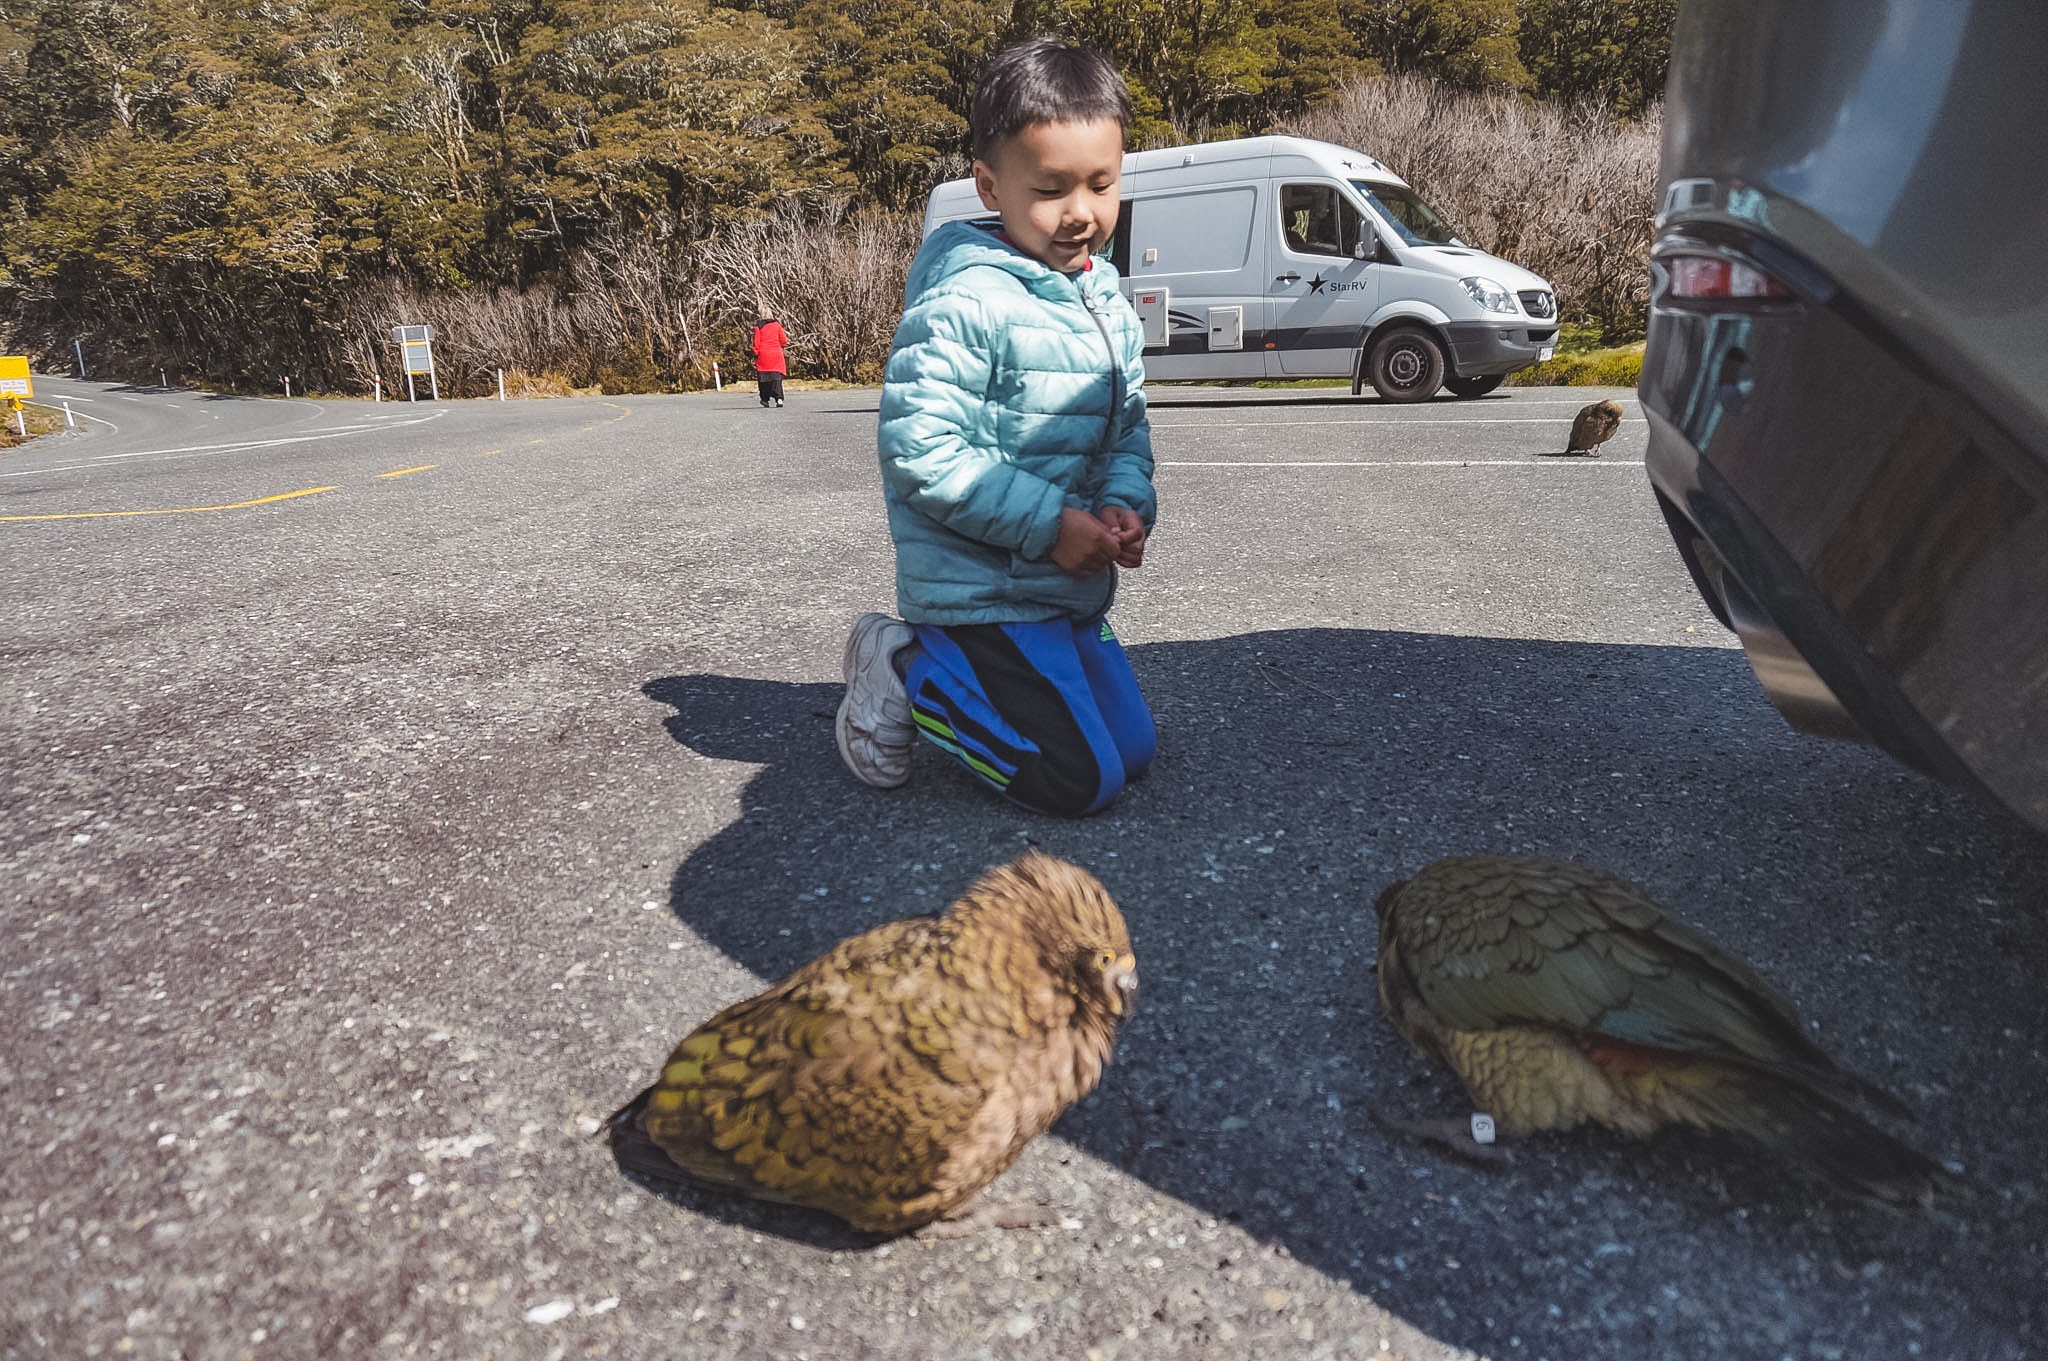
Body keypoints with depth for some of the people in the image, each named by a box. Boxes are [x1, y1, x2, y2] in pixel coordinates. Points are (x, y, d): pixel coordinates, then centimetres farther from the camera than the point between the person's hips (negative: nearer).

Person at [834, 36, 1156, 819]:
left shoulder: (1110, 306, 9)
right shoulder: (962, 304, -18)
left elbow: (1128, 427, 15)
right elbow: (919, 448, -23)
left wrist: (1127, 506, -7)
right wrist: (1050, 523, -23)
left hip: (1073, 592, 9)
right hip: (981, 596, -9)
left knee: (1132, 752, 15)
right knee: (1082, 781, -11)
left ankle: (947, 672, 23)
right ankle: (904, 674, 4)